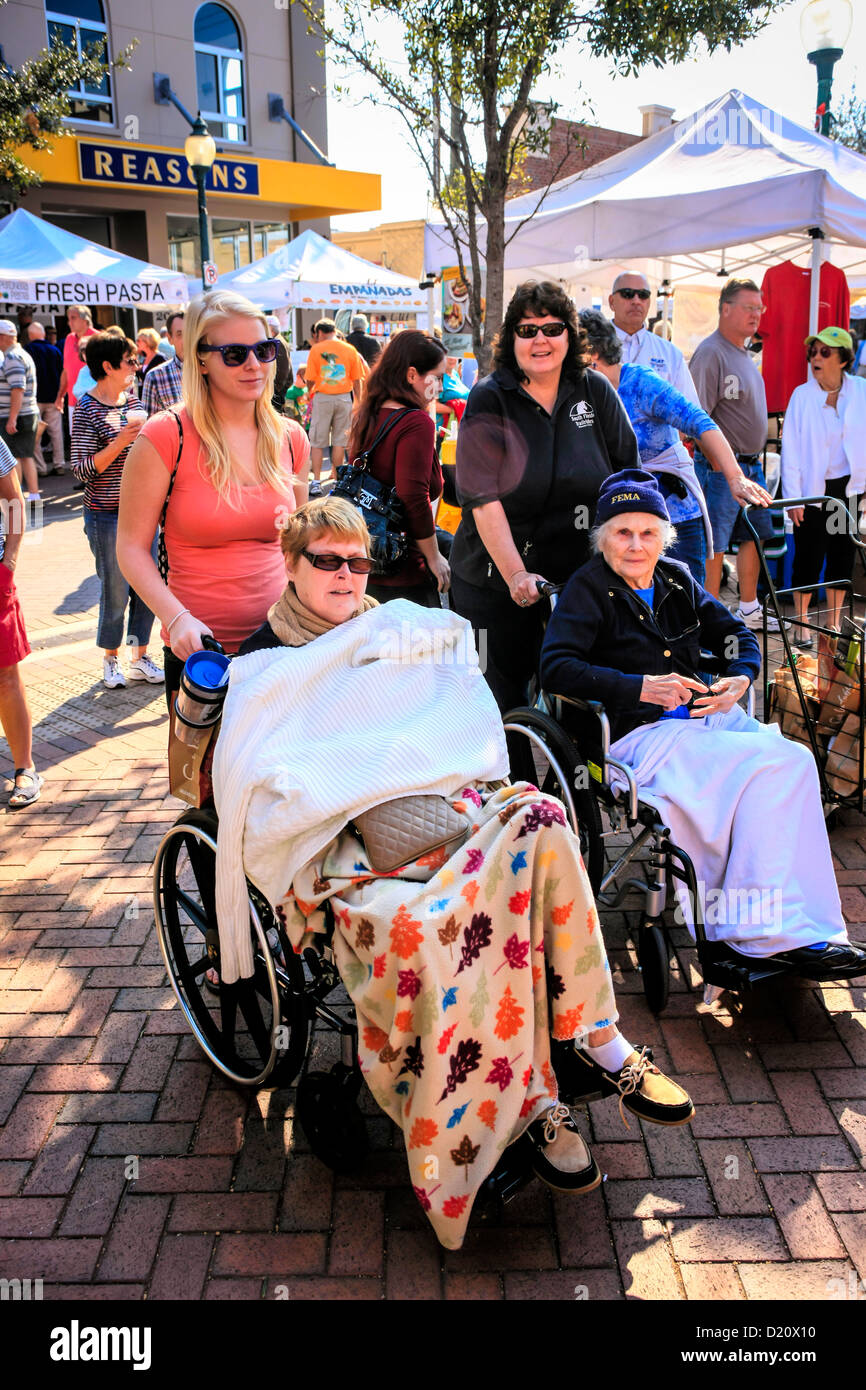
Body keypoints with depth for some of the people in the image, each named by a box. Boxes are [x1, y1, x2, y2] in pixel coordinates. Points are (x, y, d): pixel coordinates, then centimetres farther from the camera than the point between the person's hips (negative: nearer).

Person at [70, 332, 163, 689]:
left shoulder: (132, 399, 8)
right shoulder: (87, 409, -11)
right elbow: (82, 470, -17)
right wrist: (120, 441, -24)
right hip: (107, 515, -6)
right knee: (115, 591, 2)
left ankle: (140, 658, 21)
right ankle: (111, 660, 20)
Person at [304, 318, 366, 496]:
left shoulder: (316, 350, -3)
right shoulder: (350, 350, 4)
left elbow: (310, 379, -3)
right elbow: (357, 380, 4)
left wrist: (310, 391, 18)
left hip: (322, 397, -2)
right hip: (344, 397, 2)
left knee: (318, 442, 4)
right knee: (339, 441, 9)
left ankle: (316, 482, 2)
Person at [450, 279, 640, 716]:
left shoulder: (596, 392, 4)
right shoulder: (488, 400, -4)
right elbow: (484, 498, -13)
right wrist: (516, 574, -24)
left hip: (581, 578, 2)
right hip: (496, 581, -2)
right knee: (503, 700, 5)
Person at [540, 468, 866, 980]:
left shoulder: (676, 579, 18)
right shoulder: (589, 588, 0)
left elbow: (737, 635, 25)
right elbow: (556, 669, -14)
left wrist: (739, 679, 2)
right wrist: (642, 686, -21)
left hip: (705, 718, 6)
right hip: (638, 736, -6)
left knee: (795, 761, -24)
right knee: (774, 764, -27)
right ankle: (790, 935, -22)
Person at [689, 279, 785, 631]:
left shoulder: (745, 353, 16)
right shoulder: (711, 352, -13)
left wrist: (753, 461, 20)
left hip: (751, 465, 10)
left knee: (754, 536, 15)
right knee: (713, 545, -5)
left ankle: (749, 610, 27)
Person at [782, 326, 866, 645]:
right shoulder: (802, 395, -5)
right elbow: (791, 449, -5)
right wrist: (793, 497, -10)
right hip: (812, 489, -2)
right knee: (808, 557, 1)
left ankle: (833, 623, 24)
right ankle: (802, 626, 15)